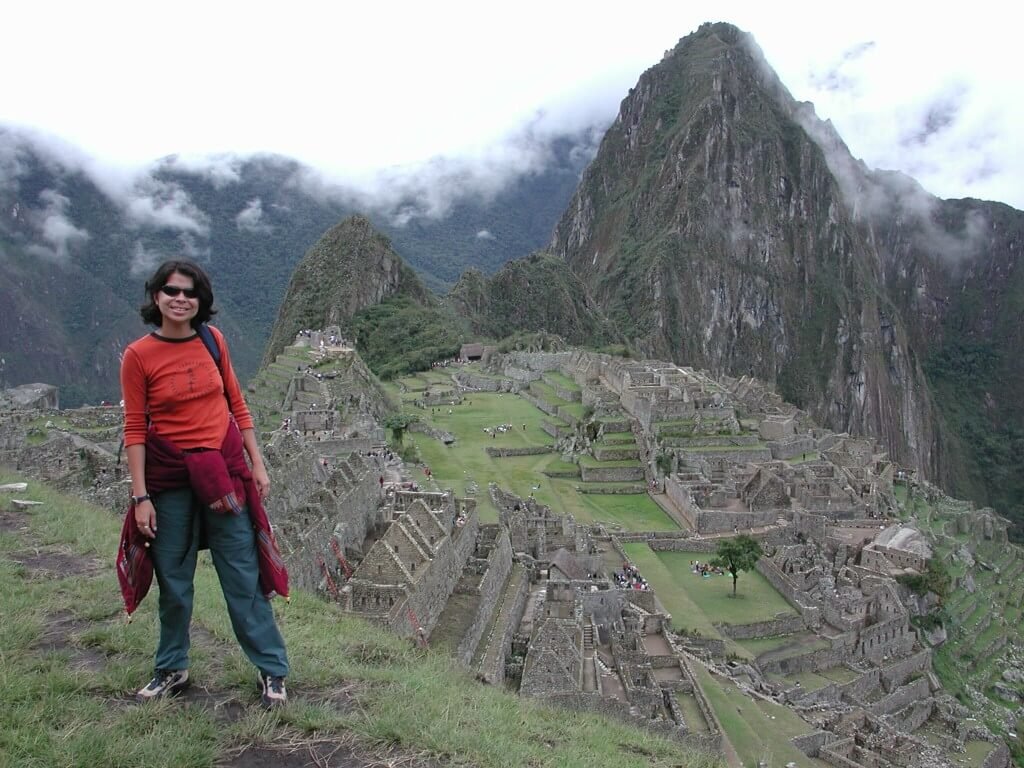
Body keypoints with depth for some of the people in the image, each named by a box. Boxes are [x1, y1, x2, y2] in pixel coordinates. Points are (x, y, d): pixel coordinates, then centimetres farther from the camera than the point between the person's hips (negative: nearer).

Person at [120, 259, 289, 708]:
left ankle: (272, 672, 15)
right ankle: (172, 670, 32)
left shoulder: (212, 340, 1)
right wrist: (140, 497, -8)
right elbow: (135, 429, -5)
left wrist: (257, 464, 6)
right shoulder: (138, 356, -7)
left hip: (224, 470, 2)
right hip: (169, 477, -1)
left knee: (244, 575, 5)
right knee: (173, 580, 12)